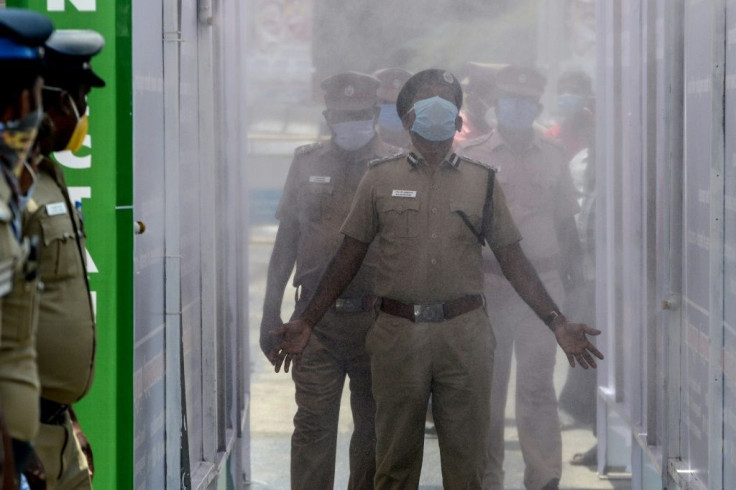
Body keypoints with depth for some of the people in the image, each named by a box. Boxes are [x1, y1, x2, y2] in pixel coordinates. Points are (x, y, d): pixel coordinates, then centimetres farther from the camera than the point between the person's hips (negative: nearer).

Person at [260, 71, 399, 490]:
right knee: (313, 424, -2)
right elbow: (286, 240, 12)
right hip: (317, 318, 1)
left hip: (376, 320, -1)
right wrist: (271, 312, 9)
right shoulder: (308, 165, 8)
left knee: (374, 425, 9)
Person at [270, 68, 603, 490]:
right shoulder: (380, 178, 8)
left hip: (465, 332, 0)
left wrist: (557, 323, 1)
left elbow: (513, 259, 10)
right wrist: (307, 322, 2)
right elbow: (349, 257, 9)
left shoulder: (482, 182, 10)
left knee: (467, 455, 3)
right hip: (398, 331, 0)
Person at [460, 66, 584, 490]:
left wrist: (572, 268, 9)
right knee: (487, 382, 5)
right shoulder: (472, 157, 3)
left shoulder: (553, 157, 9)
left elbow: (566, 221, 16)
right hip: (489, 280, -1)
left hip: (542, 282, 1)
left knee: (538, 383, -1)